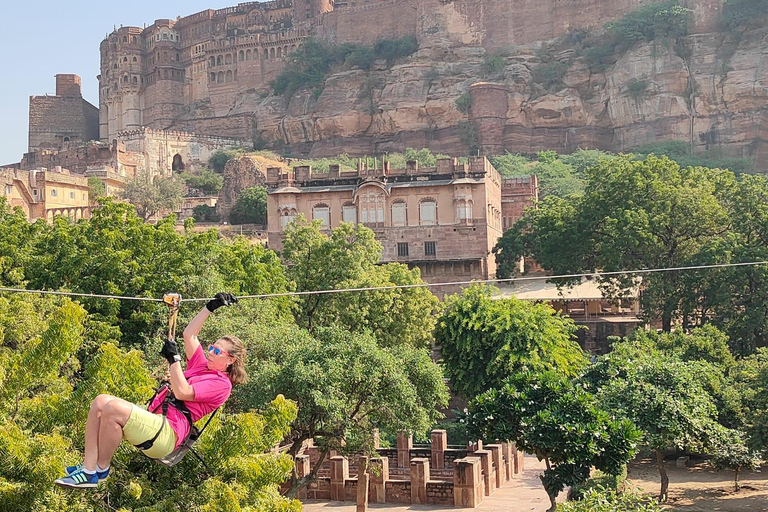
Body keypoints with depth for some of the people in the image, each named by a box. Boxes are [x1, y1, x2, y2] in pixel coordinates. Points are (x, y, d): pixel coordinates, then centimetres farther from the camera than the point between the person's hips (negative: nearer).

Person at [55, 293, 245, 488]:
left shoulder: (221, 383, -2)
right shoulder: (202, 366, 25)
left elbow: (182, 392, -14)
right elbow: (189, 334, 30)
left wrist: (174, 358, -9)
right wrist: (211, 306, 28)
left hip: (167, 434, -10)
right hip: (153, 419, 10)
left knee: (114, 408, -31)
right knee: (100, 402, -11)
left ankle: (102, 469, -15)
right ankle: (88, 469, -18)